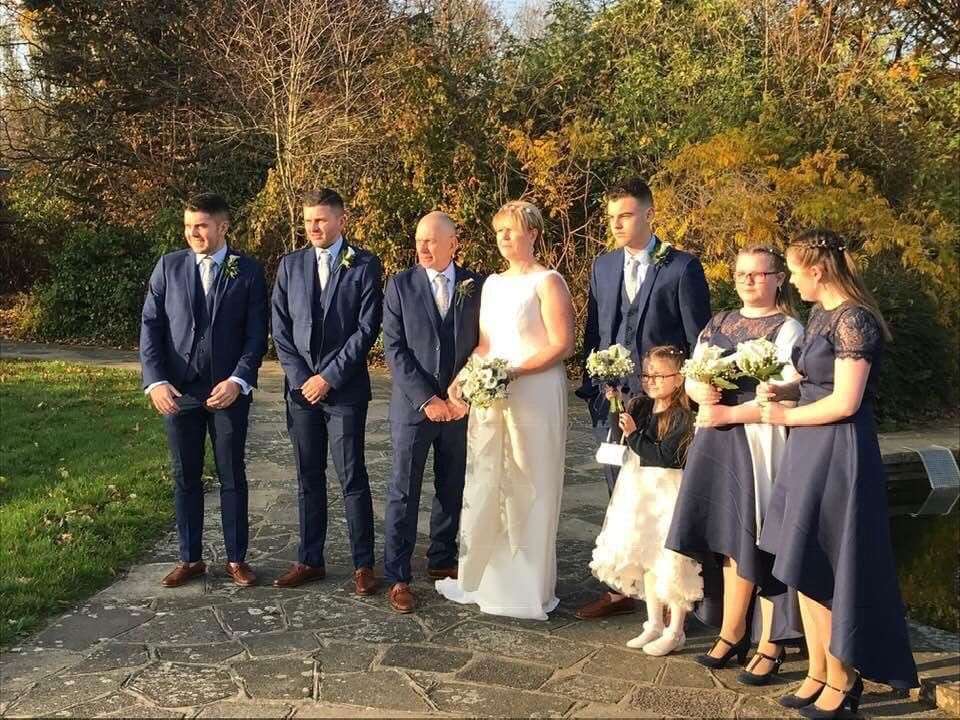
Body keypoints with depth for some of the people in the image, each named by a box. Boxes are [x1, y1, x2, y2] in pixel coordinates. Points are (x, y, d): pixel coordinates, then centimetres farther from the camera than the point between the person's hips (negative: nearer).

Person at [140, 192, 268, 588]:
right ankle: (190, 558, 23)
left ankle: (236, 558, 20)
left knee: (232, 477, 7)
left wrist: (238, 381, -16)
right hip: (178, 390, 2)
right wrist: (155, 380, -9)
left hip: (228, 389, -2)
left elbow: (256, 334, -4)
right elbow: (150, 325, 2)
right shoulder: (168, 266, 3)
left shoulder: (248, 271, -1)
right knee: (185, 477, 10)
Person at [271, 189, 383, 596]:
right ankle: (310, 560, 20)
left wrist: (329, 377, -11)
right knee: (308, 478, 10)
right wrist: (300, 378, -4)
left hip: (345, 389, -4)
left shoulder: (365, 265, -2)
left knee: (352, 478, 0)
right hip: (301, 388, 4)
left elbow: (367, 328, -8)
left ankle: (363, 564, 10)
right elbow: (280, 328, 7)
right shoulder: (290, 265, 9)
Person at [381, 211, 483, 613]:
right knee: (403, 493, 1)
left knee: (452, 490, 12)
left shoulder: (476, 286, 3)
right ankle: (397, 577, 9)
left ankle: (442, 561, 28)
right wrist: (426, 399, -13)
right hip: (412, 405, -2)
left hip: (460, 406, 2)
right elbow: (394, 349, -6)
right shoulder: (400, 285, -1)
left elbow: (483, 346, 5)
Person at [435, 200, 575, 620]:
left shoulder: (547, 282, -4)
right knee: (484, 487, 7)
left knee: (529, 489, 1)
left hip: (534, 393, -6)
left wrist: (514, 372, -19)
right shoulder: (492, 283, 17)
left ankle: (529, 586, 12)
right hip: (490, 396, 6)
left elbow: (562, 345, -11)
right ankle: (483, 575, 19)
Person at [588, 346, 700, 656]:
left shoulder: (681, 416, -15)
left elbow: (664, 456, -22)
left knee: (671, 561, -1)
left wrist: (634, 434, -19)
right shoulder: (639, 406, 4)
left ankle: (675, 632, 13)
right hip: (639, 492, 7)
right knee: (646, 558, 15)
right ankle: (654, 625, 29)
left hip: (668, 493, -7)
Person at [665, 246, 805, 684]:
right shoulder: (719, 323, 15)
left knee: (759, 542, -1)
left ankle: (770, 645, 11)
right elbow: (690, 378, 14)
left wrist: (728, 413, -14)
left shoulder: (787, 329, -5)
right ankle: (731, 632, 22)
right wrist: (701, 391, -9)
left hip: (760, 445, -5)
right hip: (715, 443, 6)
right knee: (728, 538, 10)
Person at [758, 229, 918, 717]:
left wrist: (787, 416, -9)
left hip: (838, 454, -9)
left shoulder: (853, 319, -16)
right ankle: (818, 672, 22)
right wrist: (784, 390, 0)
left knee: (827, 572, 1)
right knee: (805, 570, 12)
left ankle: (842, 678, 17)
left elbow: (845, 401, -21)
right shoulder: (821, 315, 11)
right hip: (809, 453, 9)